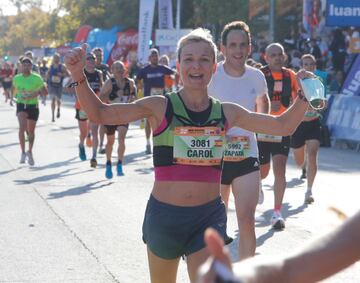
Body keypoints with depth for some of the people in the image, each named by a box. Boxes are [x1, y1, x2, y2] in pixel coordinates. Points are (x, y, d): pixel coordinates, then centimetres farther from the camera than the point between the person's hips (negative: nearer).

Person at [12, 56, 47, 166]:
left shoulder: (37, 78, -10)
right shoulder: (16, 78, 0)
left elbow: (45, 92, -7)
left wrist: (37, 93, -22)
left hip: (33, 106, -1)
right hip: (21, 105, 1)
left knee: (31, 131, 12)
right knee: (22, 128, -22)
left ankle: (30, 152, 34)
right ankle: (23, 152, -11)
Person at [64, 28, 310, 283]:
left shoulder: (227, 113, 3)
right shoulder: (161, 107, -4)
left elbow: (283, 126, 11)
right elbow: (100, 114, -8)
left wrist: (304, 95, -2)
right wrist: (79, 76, -21)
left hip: (209, 218, 1)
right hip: (164, 215, 0)